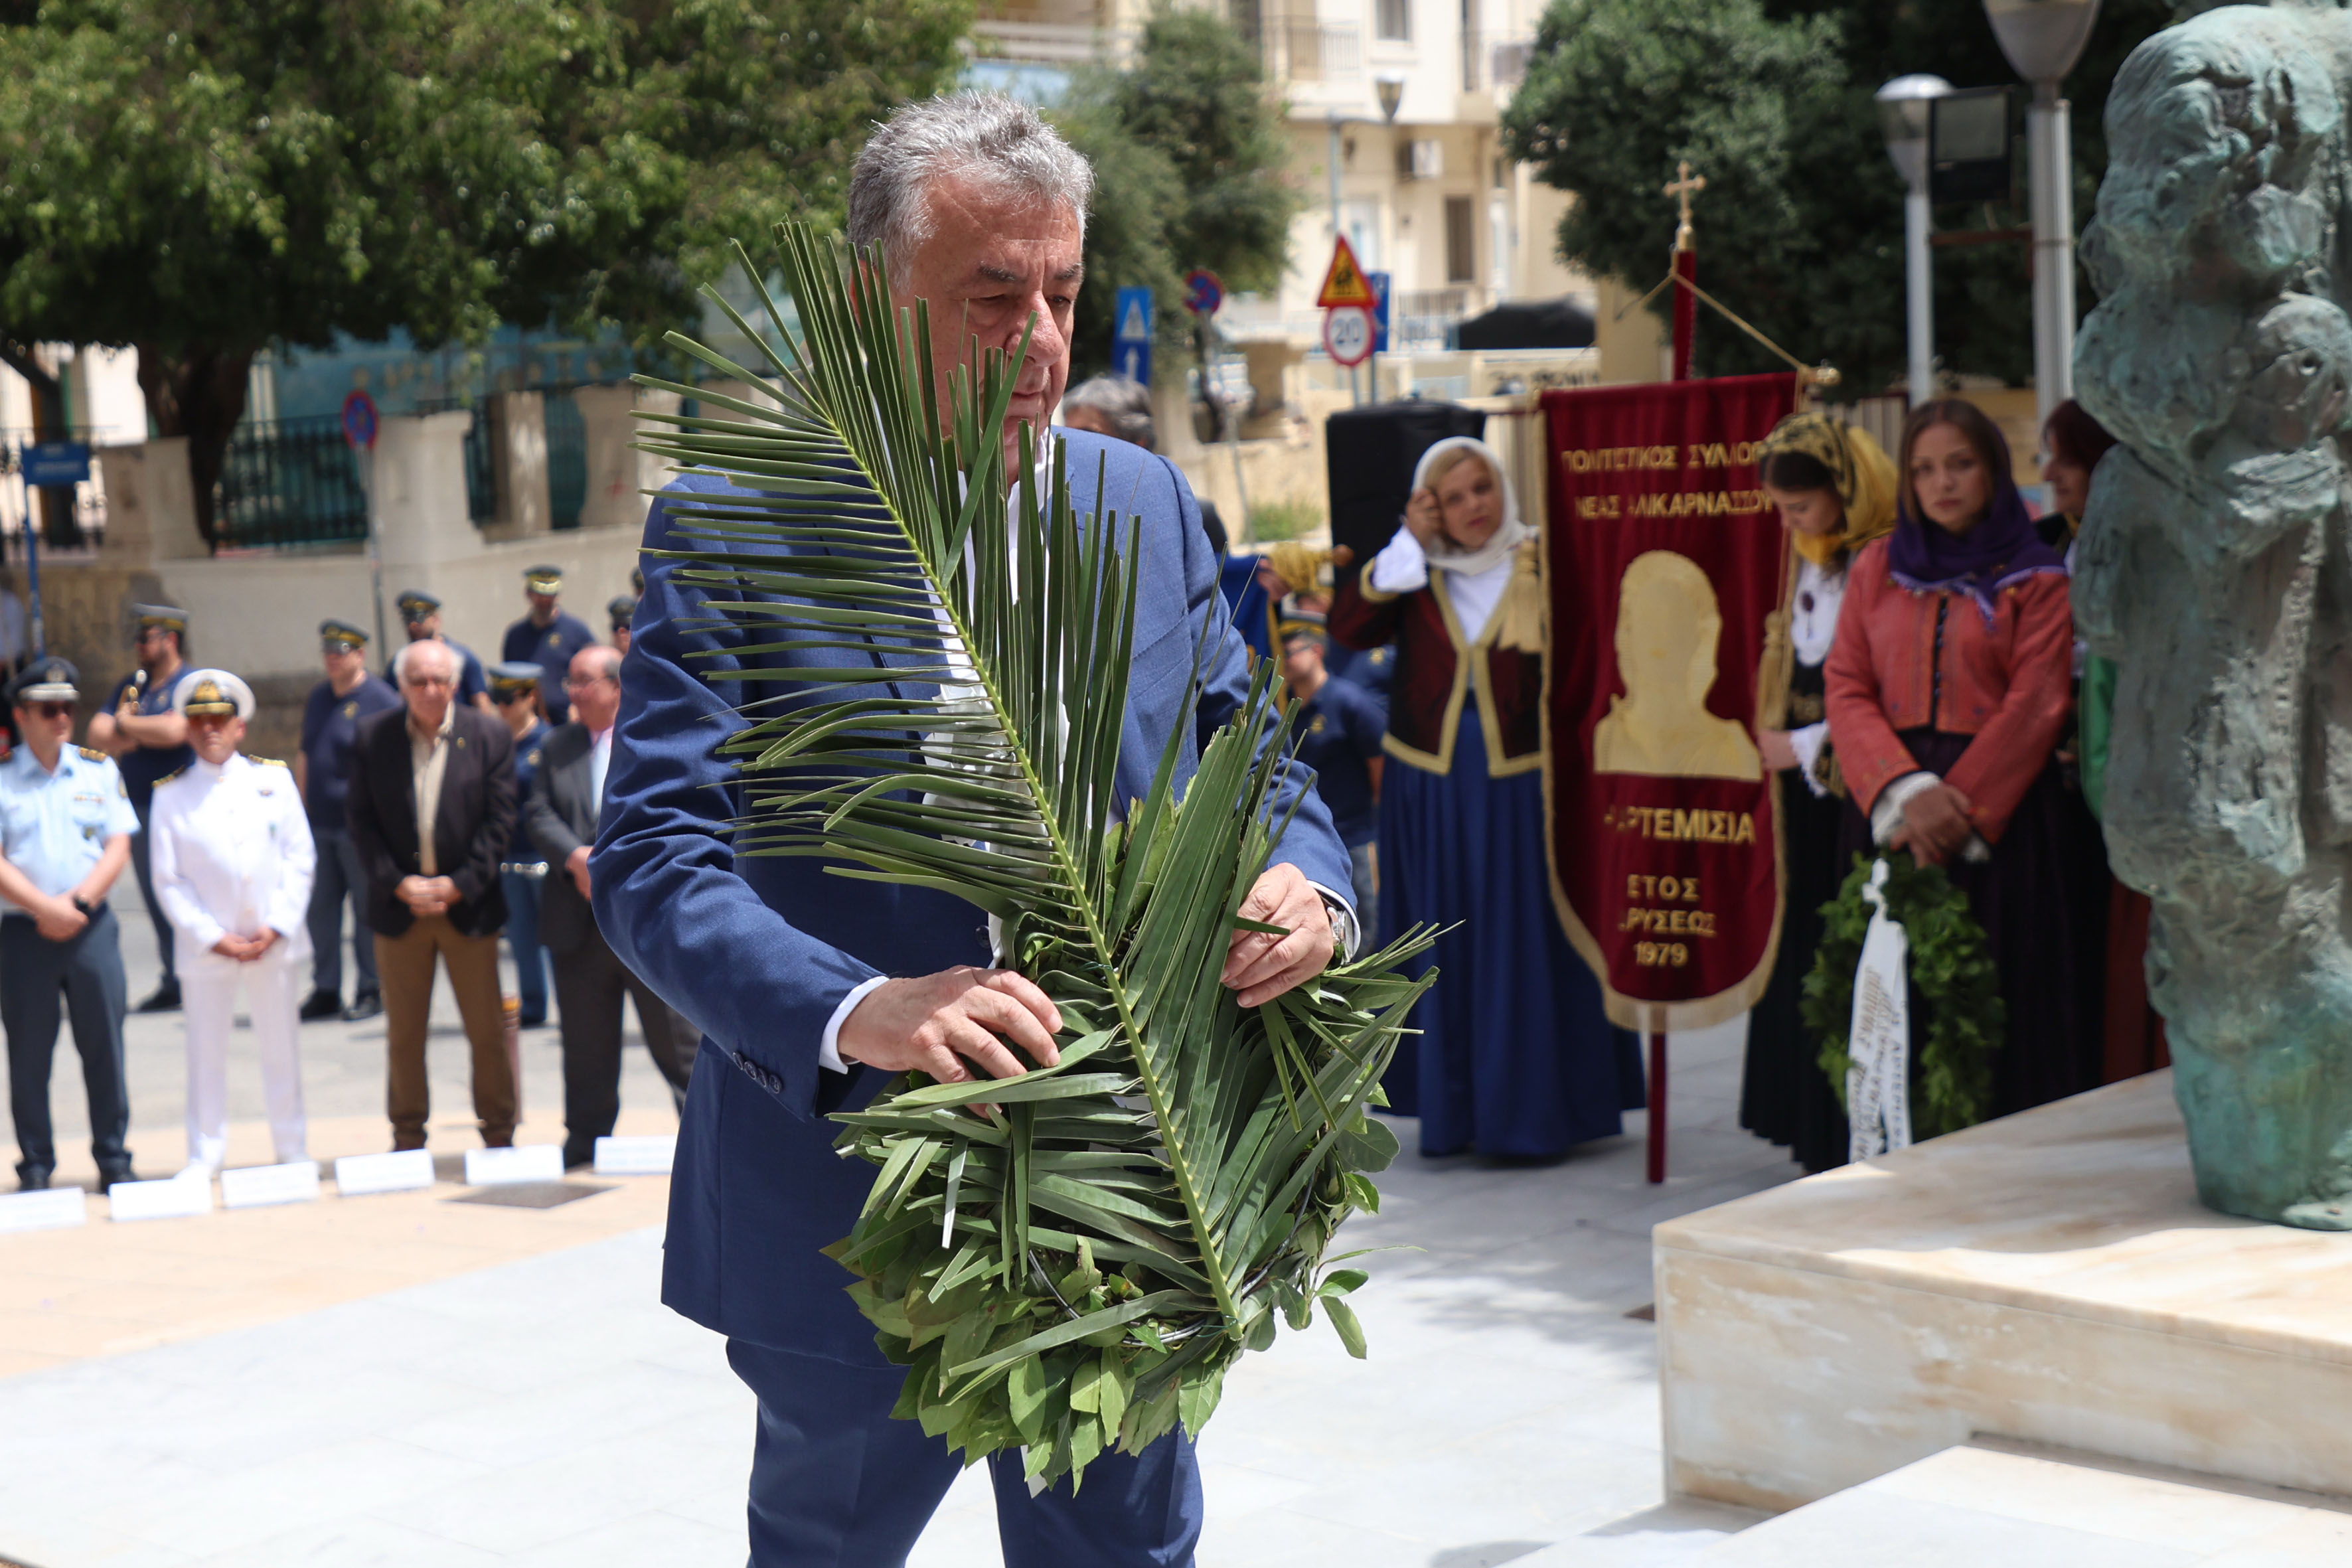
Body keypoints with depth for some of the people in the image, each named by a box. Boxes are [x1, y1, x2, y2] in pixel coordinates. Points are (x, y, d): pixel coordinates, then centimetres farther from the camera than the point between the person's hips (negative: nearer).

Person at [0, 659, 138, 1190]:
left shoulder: (100, 769, 8)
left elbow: (118, 848, 2)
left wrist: (77, 903, -10)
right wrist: (45, 908, -15)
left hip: (92, 925, 1)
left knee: (104, 1046, 2)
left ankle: (113, 1158, 11)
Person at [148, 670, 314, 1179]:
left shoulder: (274, 779, 5)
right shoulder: (171, 795, 2)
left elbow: (300, 857, 3)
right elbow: (168, 881, 0)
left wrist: (276, 927, -7)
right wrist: (214, 938, -10)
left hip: (274, 942, 1)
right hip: (208, 946, -1)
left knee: (281, 1047, 8)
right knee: (206, 1051, 2)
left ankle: (293, 1150, 18)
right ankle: (205, 1156, 12)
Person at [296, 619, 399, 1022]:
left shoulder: (381, 700, -7)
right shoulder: (317, 698, 14)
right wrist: (302, 805, 17)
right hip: (319, 822, 7)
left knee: (367, 907, 0)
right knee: (321, 907, 8)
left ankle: (372, 990, 9)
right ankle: (325, 990, 16)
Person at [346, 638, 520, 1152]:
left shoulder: (490, 736, -1)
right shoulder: (372, 737, 3)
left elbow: (499, 821, -3)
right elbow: (362, 821, 2)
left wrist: (458, 885, -11)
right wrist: (398, 883, -10)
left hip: (469, 902, -1)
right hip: (398, 903, 1)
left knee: (488, 1029, 2)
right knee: (403, 1033, 8)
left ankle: (499, 1133, 14)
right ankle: (407, 1138, 19)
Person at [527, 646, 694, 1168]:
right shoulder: (560, 746, 14)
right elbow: (538, 812, 5)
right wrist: (575, 857, -13)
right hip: (579, 922, 4)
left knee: (677, 1036, 0)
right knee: (585, 1042, 10)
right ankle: (586, 1138, 20)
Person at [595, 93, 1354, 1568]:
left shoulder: (1147, 503, 4)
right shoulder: (734, 526, -11)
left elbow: (1249, 762, 10)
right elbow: (654, 859, -17)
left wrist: (1305, 886, -15)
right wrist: (850, 1014, -35)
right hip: (853, 1217, -3)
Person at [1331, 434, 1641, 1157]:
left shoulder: (1540, 563, 0)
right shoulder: (1413, 573, 7)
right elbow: (1348, 627, -8)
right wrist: (1409, 545, -9)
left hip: (1520, 787, -2)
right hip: (1430, 791, 2)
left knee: (1527, 949, 0)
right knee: (1446, 954, 7)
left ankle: (1527, 1110, 8)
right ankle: (1452, 1109, 15)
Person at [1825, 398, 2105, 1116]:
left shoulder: (2035, 579, 4)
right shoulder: (1876, 568, 13)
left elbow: (2035, 706, -5)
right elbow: (1846, 691, 4)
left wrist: (1958, 809, -14)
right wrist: (1908, 791, -12)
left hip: (2001, 811, -2)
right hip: (1890, 810, 3)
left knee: (2002, 1005, -4)